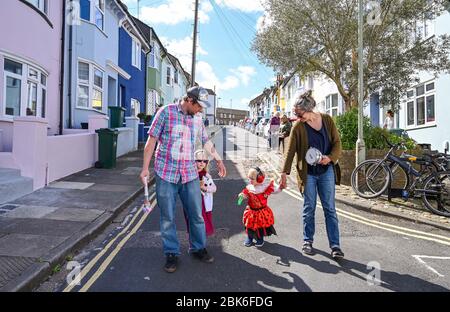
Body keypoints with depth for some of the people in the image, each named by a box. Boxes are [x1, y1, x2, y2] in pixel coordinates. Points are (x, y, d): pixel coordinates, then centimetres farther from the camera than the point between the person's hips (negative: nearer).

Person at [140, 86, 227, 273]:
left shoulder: (197, 118, 9)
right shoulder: (166, 112, -5)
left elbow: (206, 141, 21)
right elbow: (152, 140, -4)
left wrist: (218, 160, 24)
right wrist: (145, 167, -7)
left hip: (190, 174, 4)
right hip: (166, 174, -3)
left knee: (196, 214, 9)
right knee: (168, 217, 6)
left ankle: (198, 248, 28)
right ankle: (171, 254, 22)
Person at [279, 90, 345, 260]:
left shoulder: (327, 120, -2)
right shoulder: (298, 127, -6)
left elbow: (337, 142, 2)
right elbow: (290, 151, -6)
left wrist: (330, 158, -16)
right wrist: (284, 173, -12)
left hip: (326, 171, 1)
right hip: (308, 173, -1)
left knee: (330, 208, 4)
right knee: (309, 208, 7)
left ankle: (335, 245, 13)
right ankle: (307, 241, 24)